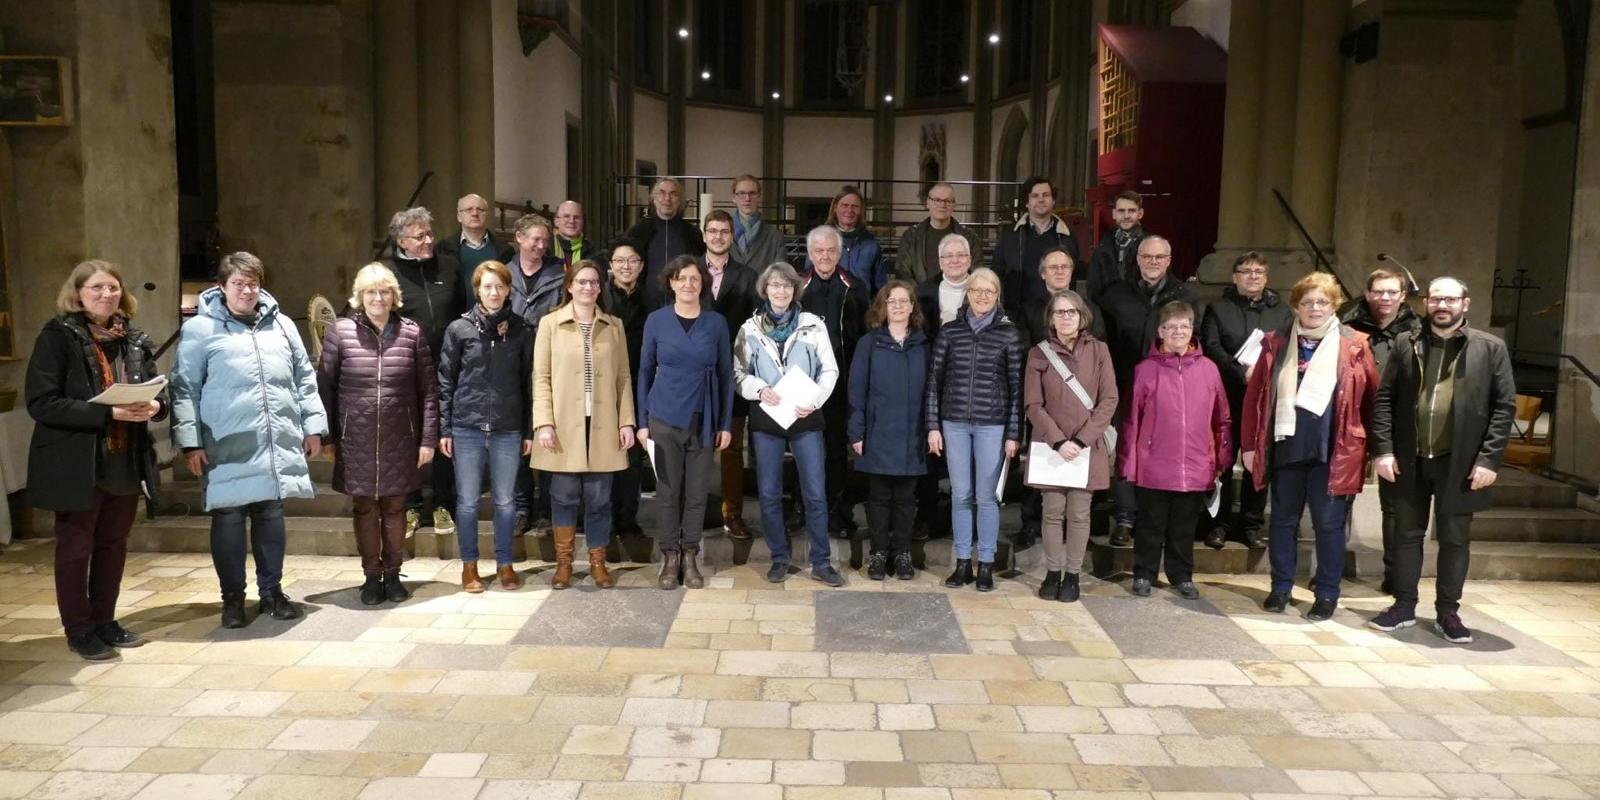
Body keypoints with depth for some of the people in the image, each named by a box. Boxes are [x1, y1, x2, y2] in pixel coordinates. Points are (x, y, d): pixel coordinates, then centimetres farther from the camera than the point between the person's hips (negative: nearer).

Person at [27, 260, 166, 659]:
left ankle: (104, 621, 29)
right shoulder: (57, 336, -9)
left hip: (125, 462, 5)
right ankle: (79, 630, 20)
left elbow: (158, 392, 12)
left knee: (113, 545, 15)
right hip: (77, 464, -5)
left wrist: (154, 406, -12)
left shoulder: (135, 339, 7)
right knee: (75, 548, 8)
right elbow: (40, 402, -16)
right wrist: (108, 413, -25)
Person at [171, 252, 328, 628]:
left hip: (278, 445, 3)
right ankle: (232, 597, 16)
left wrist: (313, 426, 10)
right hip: (227, 448, -3)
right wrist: (190, 442, -6)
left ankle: (272, 591, 22)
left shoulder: (282, 325, 14)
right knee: (228, 520, 3)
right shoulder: (200, 329, 2)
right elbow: (185, 389, -1)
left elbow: (304, 379, 16)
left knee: (271, 518, 10)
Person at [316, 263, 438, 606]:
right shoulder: (340, 331, -2)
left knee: (394, 508, 10)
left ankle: (392, 574, 24)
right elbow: (324, 386, 1)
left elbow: (428, 391, 1)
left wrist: (429, 438, -2)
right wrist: (327, 436, -1)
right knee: (364, 508, 8)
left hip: (400, 441, 1)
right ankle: (371, 577, 21)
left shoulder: (411, 333, 0)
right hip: (356, 441, 0)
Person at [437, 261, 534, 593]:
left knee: (505, 501, 8)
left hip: (508, 429, 1)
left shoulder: (521, 330, 3)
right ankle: (469, 565, 21)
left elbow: (528, 382, 5)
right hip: (466, 428, -1)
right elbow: (445, 382, 2)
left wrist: (529, 431, 3)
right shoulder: (459, 328, 0)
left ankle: (504, 564, 22)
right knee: (468, 501, 8)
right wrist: (444, 429, -1)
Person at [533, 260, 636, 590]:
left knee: (599, 497, 6)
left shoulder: (614, 325, 10)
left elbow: (623, 377, 9)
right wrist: (544, 423, -9)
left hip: (602, 425, 2)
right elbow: (541, 376, -1)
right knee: (564, 495, 4)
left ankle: (598, 562, 18)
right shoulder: (550, 323, 2)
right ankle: (563, 563, 18)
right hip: (564, 425, -2)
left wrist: (627, 421, 1)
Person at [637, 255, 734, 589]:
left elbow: (726, 374, 5)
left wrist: (726, 423, 1)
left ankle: (690, 557, 17)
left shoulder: (716, 322, 2)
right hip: (665, 418, -1)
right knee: (667, 491, 4)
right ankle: (669, 557, 15)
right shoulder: (656, 320, 1)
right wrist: (642, 420, 0)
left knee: (696, 492, 6)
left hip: (703, 420, 1)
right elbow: (645, 371, 5)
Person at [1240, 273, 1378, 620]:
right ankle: (1281, 588, 23)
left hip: (1332, 451, -2)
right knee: (1283, 520, 11)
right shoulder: (1276, 343, 6)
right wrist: (1250, 444, 3)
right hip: (1286, 446, 2)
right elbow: (1255, 395, 5)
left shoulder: (1354, 344, 0)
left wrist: (1368, 447, -1)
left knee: (1329, 524, 5)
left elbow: (1370, 397, 1)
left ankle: (1327, 594, 18)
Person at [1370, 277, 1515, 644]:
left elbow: (1505, 406, -3)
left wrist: (1489, 459, -11)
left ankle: (1448, 612, 21)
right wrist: (1383, 449, -7)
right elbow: (1384, 398, 3)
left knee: (1455, 539, 8)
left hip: (1459, 462, -1)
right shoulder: (1405, 344, 5)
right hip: (1409, 459, 2)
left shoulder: (1491, 348, 1)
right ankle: (1404, 605, 22)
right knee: (1407, 534, 10)